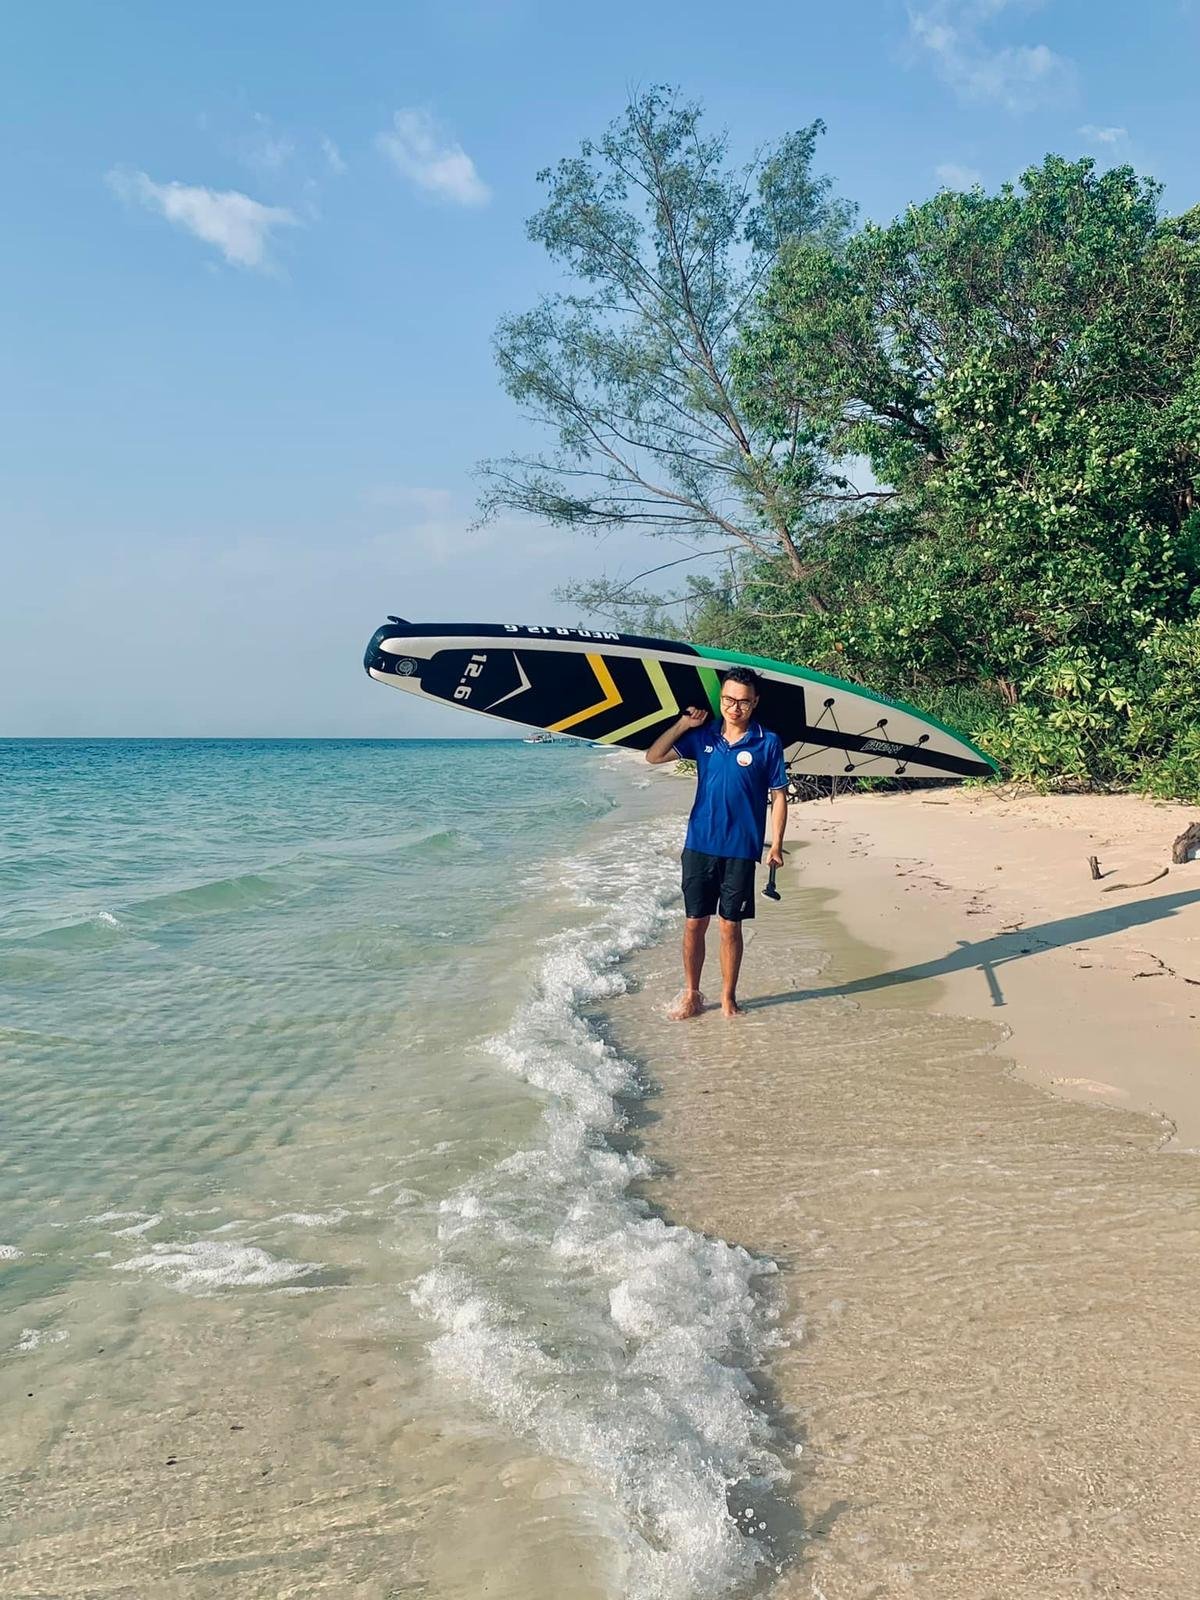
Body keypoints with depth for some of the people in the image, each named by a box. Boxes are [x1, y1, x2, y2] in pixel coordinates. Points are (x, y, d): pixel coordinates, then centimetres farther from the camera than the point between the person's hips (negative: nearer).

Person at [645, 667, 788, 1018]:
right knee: (694, 923, 7)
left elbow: (778, 796, -1)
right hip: (699, 845, 2)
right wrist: (683, 724, -4)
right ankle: (691, 995, 21)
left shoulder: (768, 743, -4)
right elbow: (654, 756, 6)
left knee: (730, 926, 5)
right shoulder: (703, 735, 4)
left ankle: (728, 998, 19)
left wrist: (776, 845, -8)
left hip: (740, 850, -2)